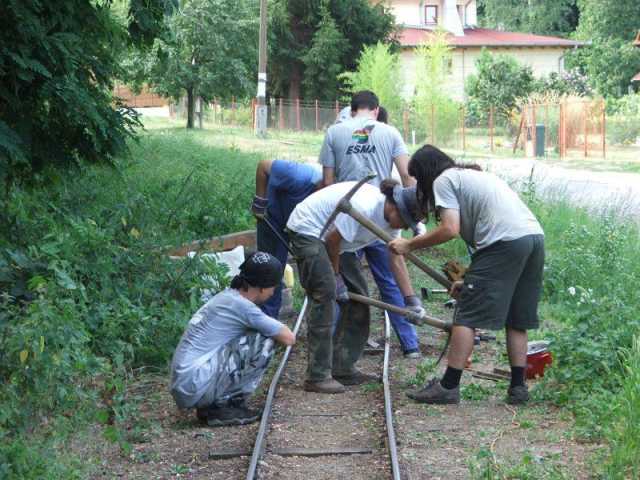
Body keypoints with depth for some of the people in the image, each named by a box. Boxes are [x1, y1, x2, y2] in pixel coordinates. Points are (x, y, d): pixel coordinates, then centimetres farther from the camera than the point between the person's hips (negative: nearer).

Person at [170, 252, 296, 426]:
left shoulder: (225, 297, 16)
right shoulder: (240, 304, -12)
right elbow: (289, 338, -7)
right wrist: (279, 330, 12)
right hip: (195, 385, -10)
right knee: (264, 342, -9)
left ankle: (210, 405, 13)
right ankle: (223, 406, -3)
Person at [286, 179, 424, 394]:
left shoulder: (391, 216, -6)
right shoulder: (364, 207, -33)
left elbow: (397, 260, -3)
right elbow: (332, 240, -24)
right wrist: (336, 276, -11)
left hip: (332, 237, 10)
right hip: (307, 231, -9)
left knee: (358, 295, 4)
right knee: (325, 295, -17)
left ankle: (343, 368, 11)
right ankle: (317, 376, -15)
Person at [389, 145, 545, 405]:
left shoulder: (443, 180, 7)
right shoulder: (474, 175, 33)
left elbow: (450, 229, -7)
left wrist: (409, 245, 4)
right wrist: (470, 281, 29)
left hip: (506, 241, -9)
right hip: (536, 237, 9)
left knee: (467, 316, -3)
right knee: (517, 319, 15)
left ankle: (449, 386, -2)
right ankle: (518, 387, 14)